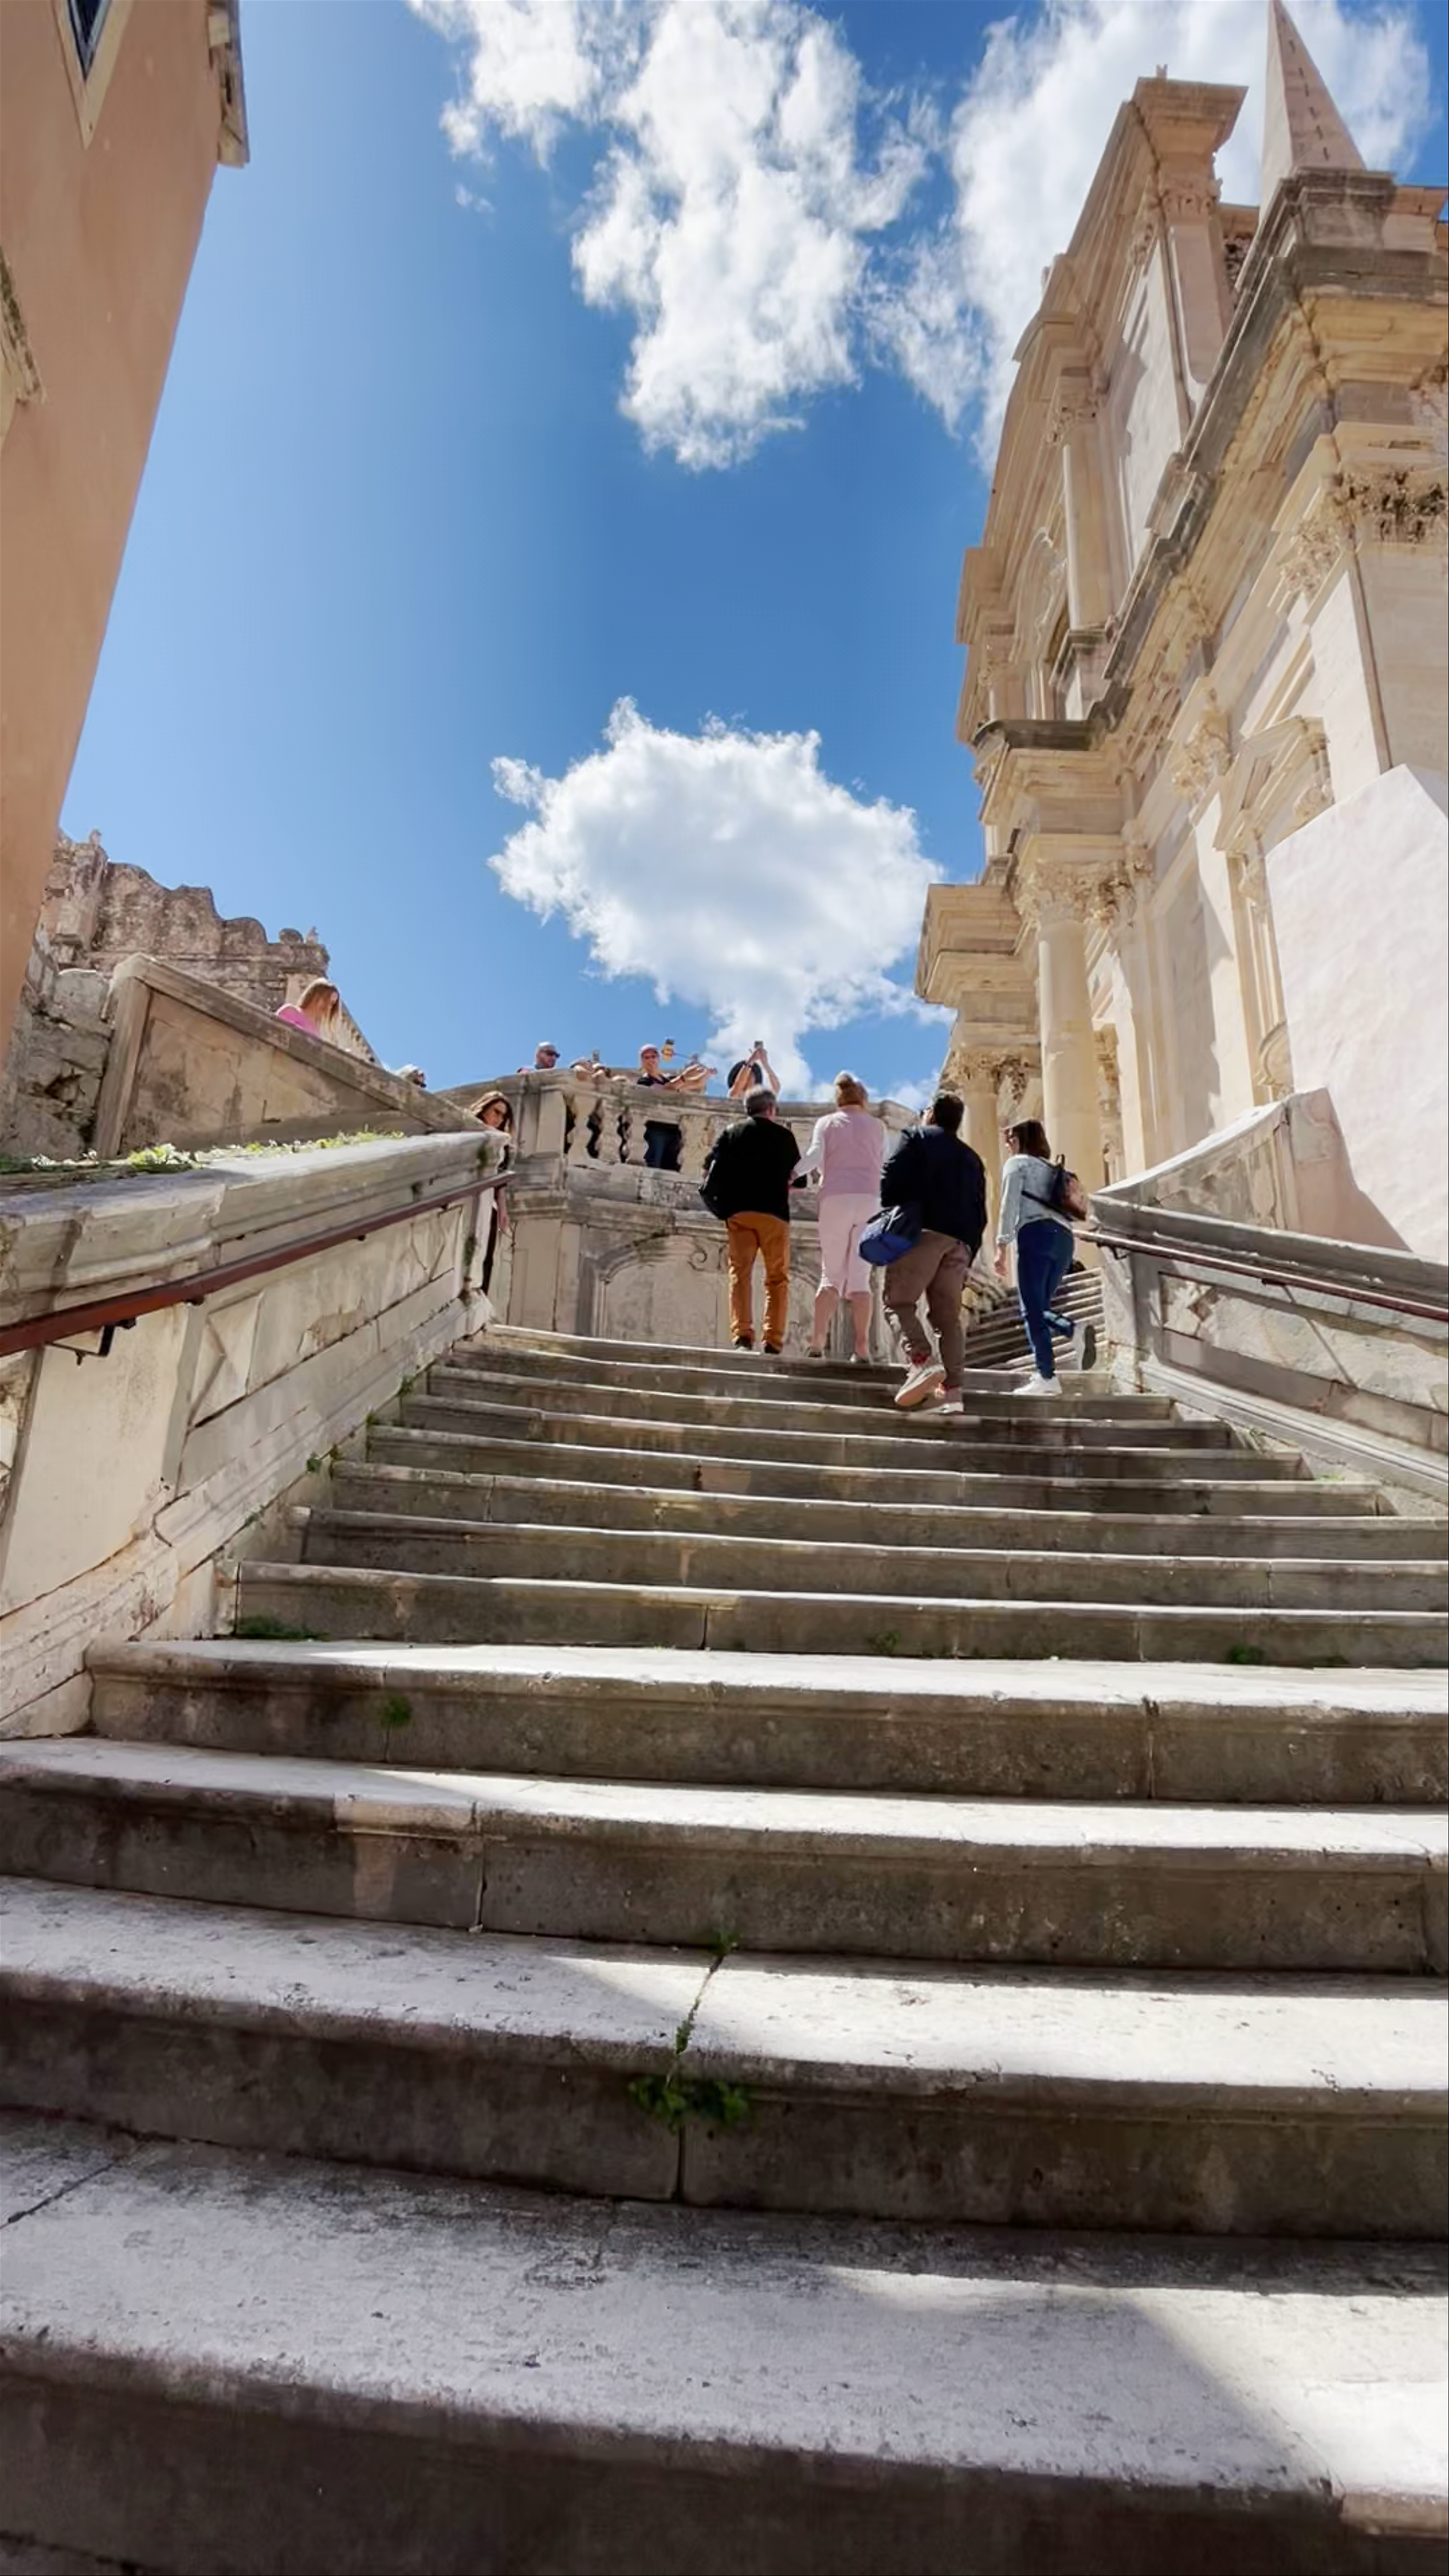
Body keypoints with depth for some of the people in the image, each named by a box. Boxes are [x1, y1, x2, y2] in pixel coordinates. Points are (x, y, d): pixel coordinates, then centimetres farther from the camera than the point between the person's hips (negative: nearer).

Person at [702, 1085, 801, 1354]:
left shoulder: (732, 1132, 10)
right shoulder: (783, 1135, 7)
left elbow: (711, 1165, 2)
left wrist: (722, 1205, 12)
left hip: (738, 1211, 1)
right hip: (774, 1211, -1)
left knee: (740, 1273, 1)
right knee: (778, 1278, 4)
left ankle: (742, 1335, -14)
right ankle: (773, 1341, -5)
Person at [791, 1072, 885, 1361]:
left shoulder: (827, 1123, 12)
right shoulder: (877, 1126, 17)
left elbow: (814, 1155, -4)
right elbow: (883, 1166, 14)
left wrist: (792, 1175, 6)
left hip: (836, 1198, -1)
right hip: (870, 1200, 1)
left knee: (832, 1274, 3)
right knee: (860, 1276, 0)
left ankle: (817, 1343, -10)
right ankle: (862, 1348, -10)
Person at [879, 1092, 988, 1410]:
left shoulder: (917, 1137, 13)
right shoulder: (972, 1159, 28)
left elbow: (891, 1179, -3)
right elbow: (980, 1215, 22)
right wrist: (969, 1256, 22)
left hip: (923, 1231, -5)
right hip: (961, 1242, 5)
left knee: (899, 1300, -7)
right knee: (948, 1315, 5)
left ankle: (922, 1361, -28)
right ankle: (952, 1389, -3)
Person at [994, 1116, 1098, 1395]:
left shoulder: (1017, 1163, 9)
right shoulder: (1052, 1169, 29)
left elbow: (1010, 1206, -3)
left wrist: (1002, 1247, -8)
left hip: (1036, 1234, -7)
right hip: (1063, 1236, 7)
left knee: (1032, 1310, -8)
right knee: (1040, 1308, 12)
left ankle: (1047, 1377, -16)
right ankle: (1077, 1331, -16)